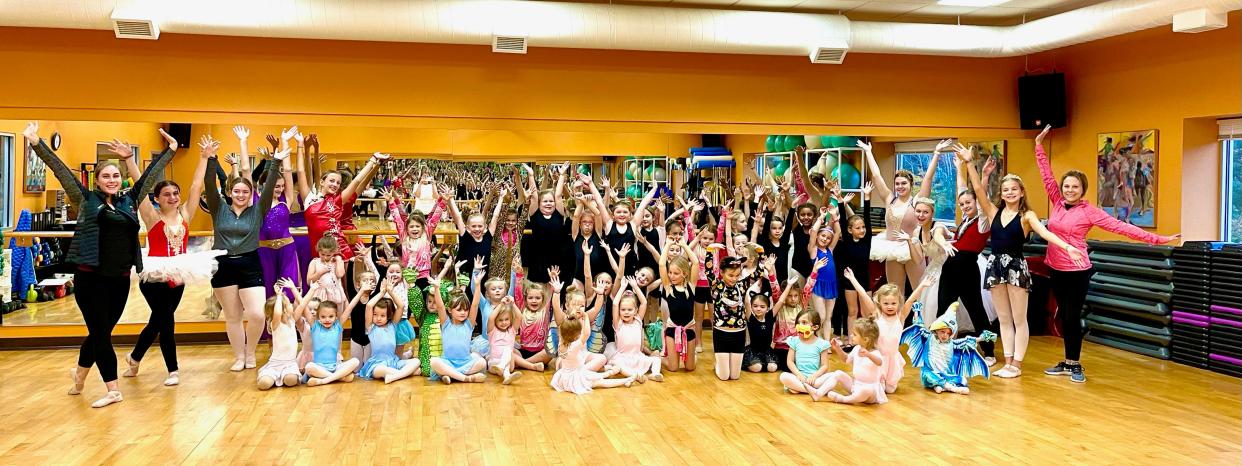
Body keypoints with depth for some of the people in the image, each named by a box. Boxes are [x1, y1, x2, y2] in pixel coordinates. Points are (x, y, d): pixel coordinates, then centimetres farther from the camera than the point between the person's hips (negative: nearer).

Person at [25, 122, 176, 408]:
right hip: (90, 276, -4)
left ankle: (79, 377, 35)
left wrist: (170, 149, 20)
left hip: (120, 278, 4)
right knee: (100, 332, 0)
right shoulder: (86, 200, 2)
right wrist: (35, 142, -10)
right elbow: (59, 169, -3)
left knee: (101, 332, 13)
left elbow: (151, 173, 16)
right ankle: (113, 390, 6)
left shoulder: (129, 201, 10)